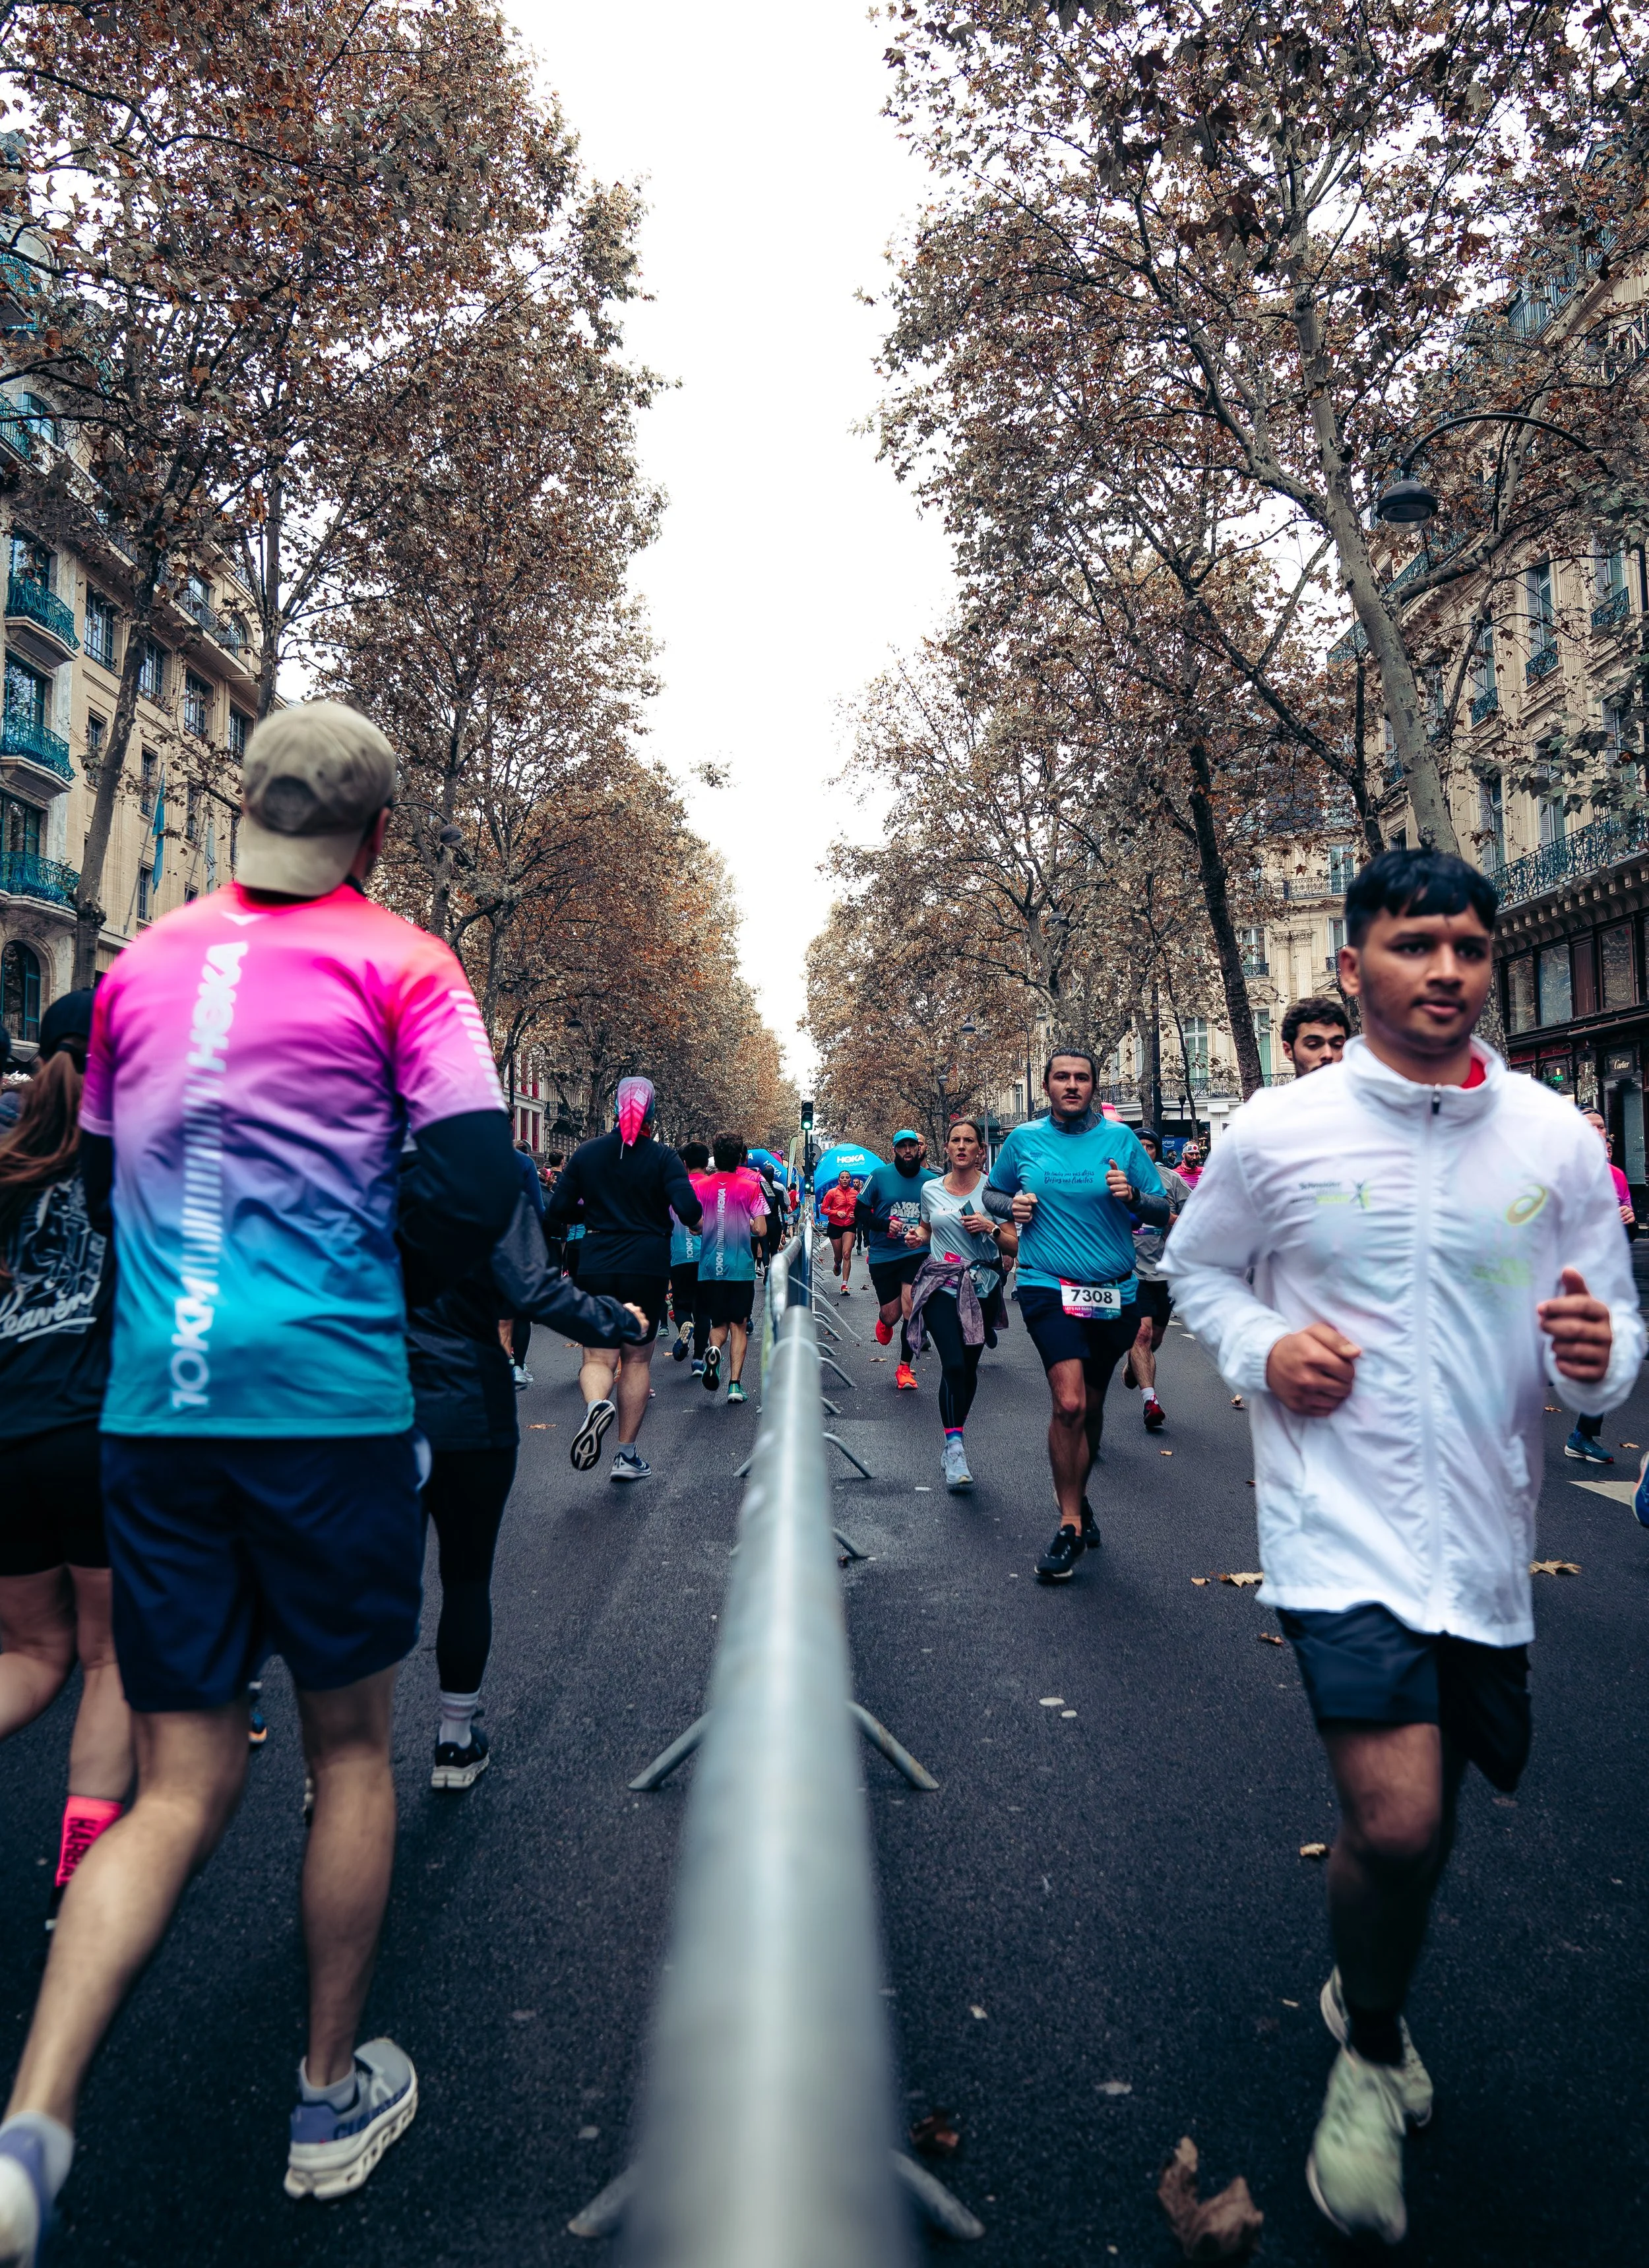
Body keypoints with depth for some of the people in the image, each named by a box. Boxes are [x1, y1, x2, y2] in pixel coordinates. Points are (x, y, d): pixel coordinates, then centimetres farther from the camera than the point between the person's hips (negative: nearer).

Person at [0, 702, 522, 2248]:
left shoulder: (140, 963, 10)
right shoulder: (397, 963, -4)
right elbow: (472, 1187, -12)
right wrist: (377, 1284, 6)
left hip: (151, 1409, 4)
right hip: (330, 1402, -4)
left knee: (181, 1785, 14)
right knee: (349, 1743, 15)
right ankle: (331, 2100, 30)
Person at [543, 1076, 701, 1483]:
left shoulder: (586, 1153, 1)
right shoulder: (663, 1157, -5)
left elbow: (556, 1211, 2)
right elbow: (689, 1212, -16)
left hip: (596, 1266, 1)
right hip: (648, 1267, -1)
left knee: (597, 1356, 6)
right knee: (637, 1358, 11)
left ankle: (597, 1404, -29)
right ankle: (627, 1456, 13)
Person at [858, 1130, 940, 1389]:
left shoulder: (932, 1180, 1)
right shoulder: (879, 1176, -3)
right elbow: (860, 1212, 1)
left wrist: (924, 1234, -11)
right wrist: (885, 1225, -16)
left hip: (916, 1254, 0)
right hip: (883, 1256, 0)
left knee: (910, 1310, -12)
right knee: (892, 1315, 6)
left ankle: (905, 1367, 4)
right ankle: (884, 1322, 46)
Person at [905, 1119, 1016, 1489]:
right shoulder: (931, 1190, 7)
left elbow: (1014, 1247, 1)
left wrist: (991, 1228, -17)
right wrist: (917, 1236, 4)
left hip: (982, 1288, 0)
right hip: (941, 1287, 0)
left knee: (969, 1368, 7)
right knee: (953, 1365, -17)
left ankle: (954, 1441, 27)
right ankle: (955, 1449, -14)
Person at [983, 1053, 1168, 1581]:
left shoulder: (1120, 1138, 1)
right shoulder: (1024, 1139, 2)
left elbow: (1163, 1212, 3)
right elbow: (991, 1193, 17)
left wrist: (1133, 1196, -17)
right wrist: (1010, 1206, -5)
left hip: (1114, 1292, 2)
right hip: (1048, 1286, -2)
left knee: (1091, 1406, 16)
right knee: (1069, 1403, -19)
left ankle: (1077, 1499, 41)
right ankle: (1070, 1523, -3)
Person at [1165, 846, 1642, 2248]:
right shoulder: (1277, 1133, -6)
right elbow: (1197, 1267, 8)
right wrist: (1261, 1348, -12)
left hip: (1485, 1535, 4)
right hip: (1341, 1523, -3)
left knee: (1424, 1817, 19)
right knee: (1396, 1821, -13)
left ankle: (1367, 1991, 51)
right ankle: (1372, 2053, 20)